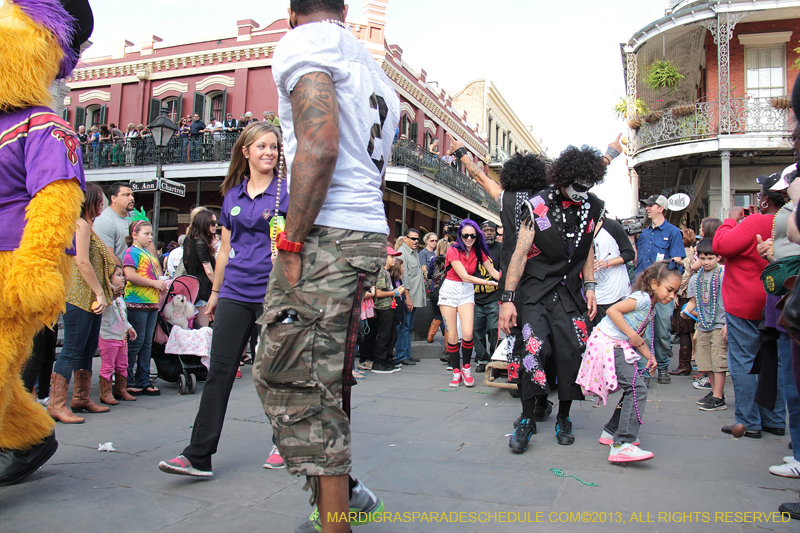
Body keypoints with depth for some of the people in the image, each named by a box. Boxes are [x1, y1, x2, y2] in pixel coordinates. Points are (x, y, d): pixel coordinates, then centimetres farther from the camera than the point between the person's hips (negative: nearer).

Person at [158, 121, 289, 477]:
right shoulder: (233, 195, 13)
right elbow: (225, 248, 19)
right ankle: (199, 456, 2)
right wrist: (215, 292, 19)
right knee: (219, 371, -1)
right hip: (235, 293, 4)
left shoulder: (287, 191, 0)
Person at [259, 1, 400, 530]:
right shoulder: (376, 73, 26)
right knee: (324, 382, 19)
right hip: (371, 234, 10)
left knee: (302, 391, -5)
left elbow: (320, 147, -18)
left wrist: (292, 244, -16)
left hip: (327, 235, -9)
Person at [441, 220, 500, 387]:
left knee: (467, 334, -13)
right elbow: (465, 276, -18)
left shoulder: (478, 251, 2)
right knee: (451, 336, -2)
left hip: (467, 292, 3)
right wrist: (489, 282, -22)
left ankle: (466, 368, 10)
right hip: (450, 290, -2)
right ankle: (456, 372, 12)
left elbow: (493, 271, 3)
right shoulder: (453, 250, -13)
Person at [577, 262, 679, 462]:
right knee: (637, 389, -19)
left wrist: (649, 356, 4)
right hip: (607, 345, -10)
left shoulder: (651, 308, 17)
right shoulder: (642, 298, -13)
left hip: (619, 348, 10)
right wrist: (632, 335, -22)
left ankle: (611, 432, 28)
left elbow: (638, 338, 19)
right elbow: (612, 311, -25)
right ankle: (622, 445, -24)